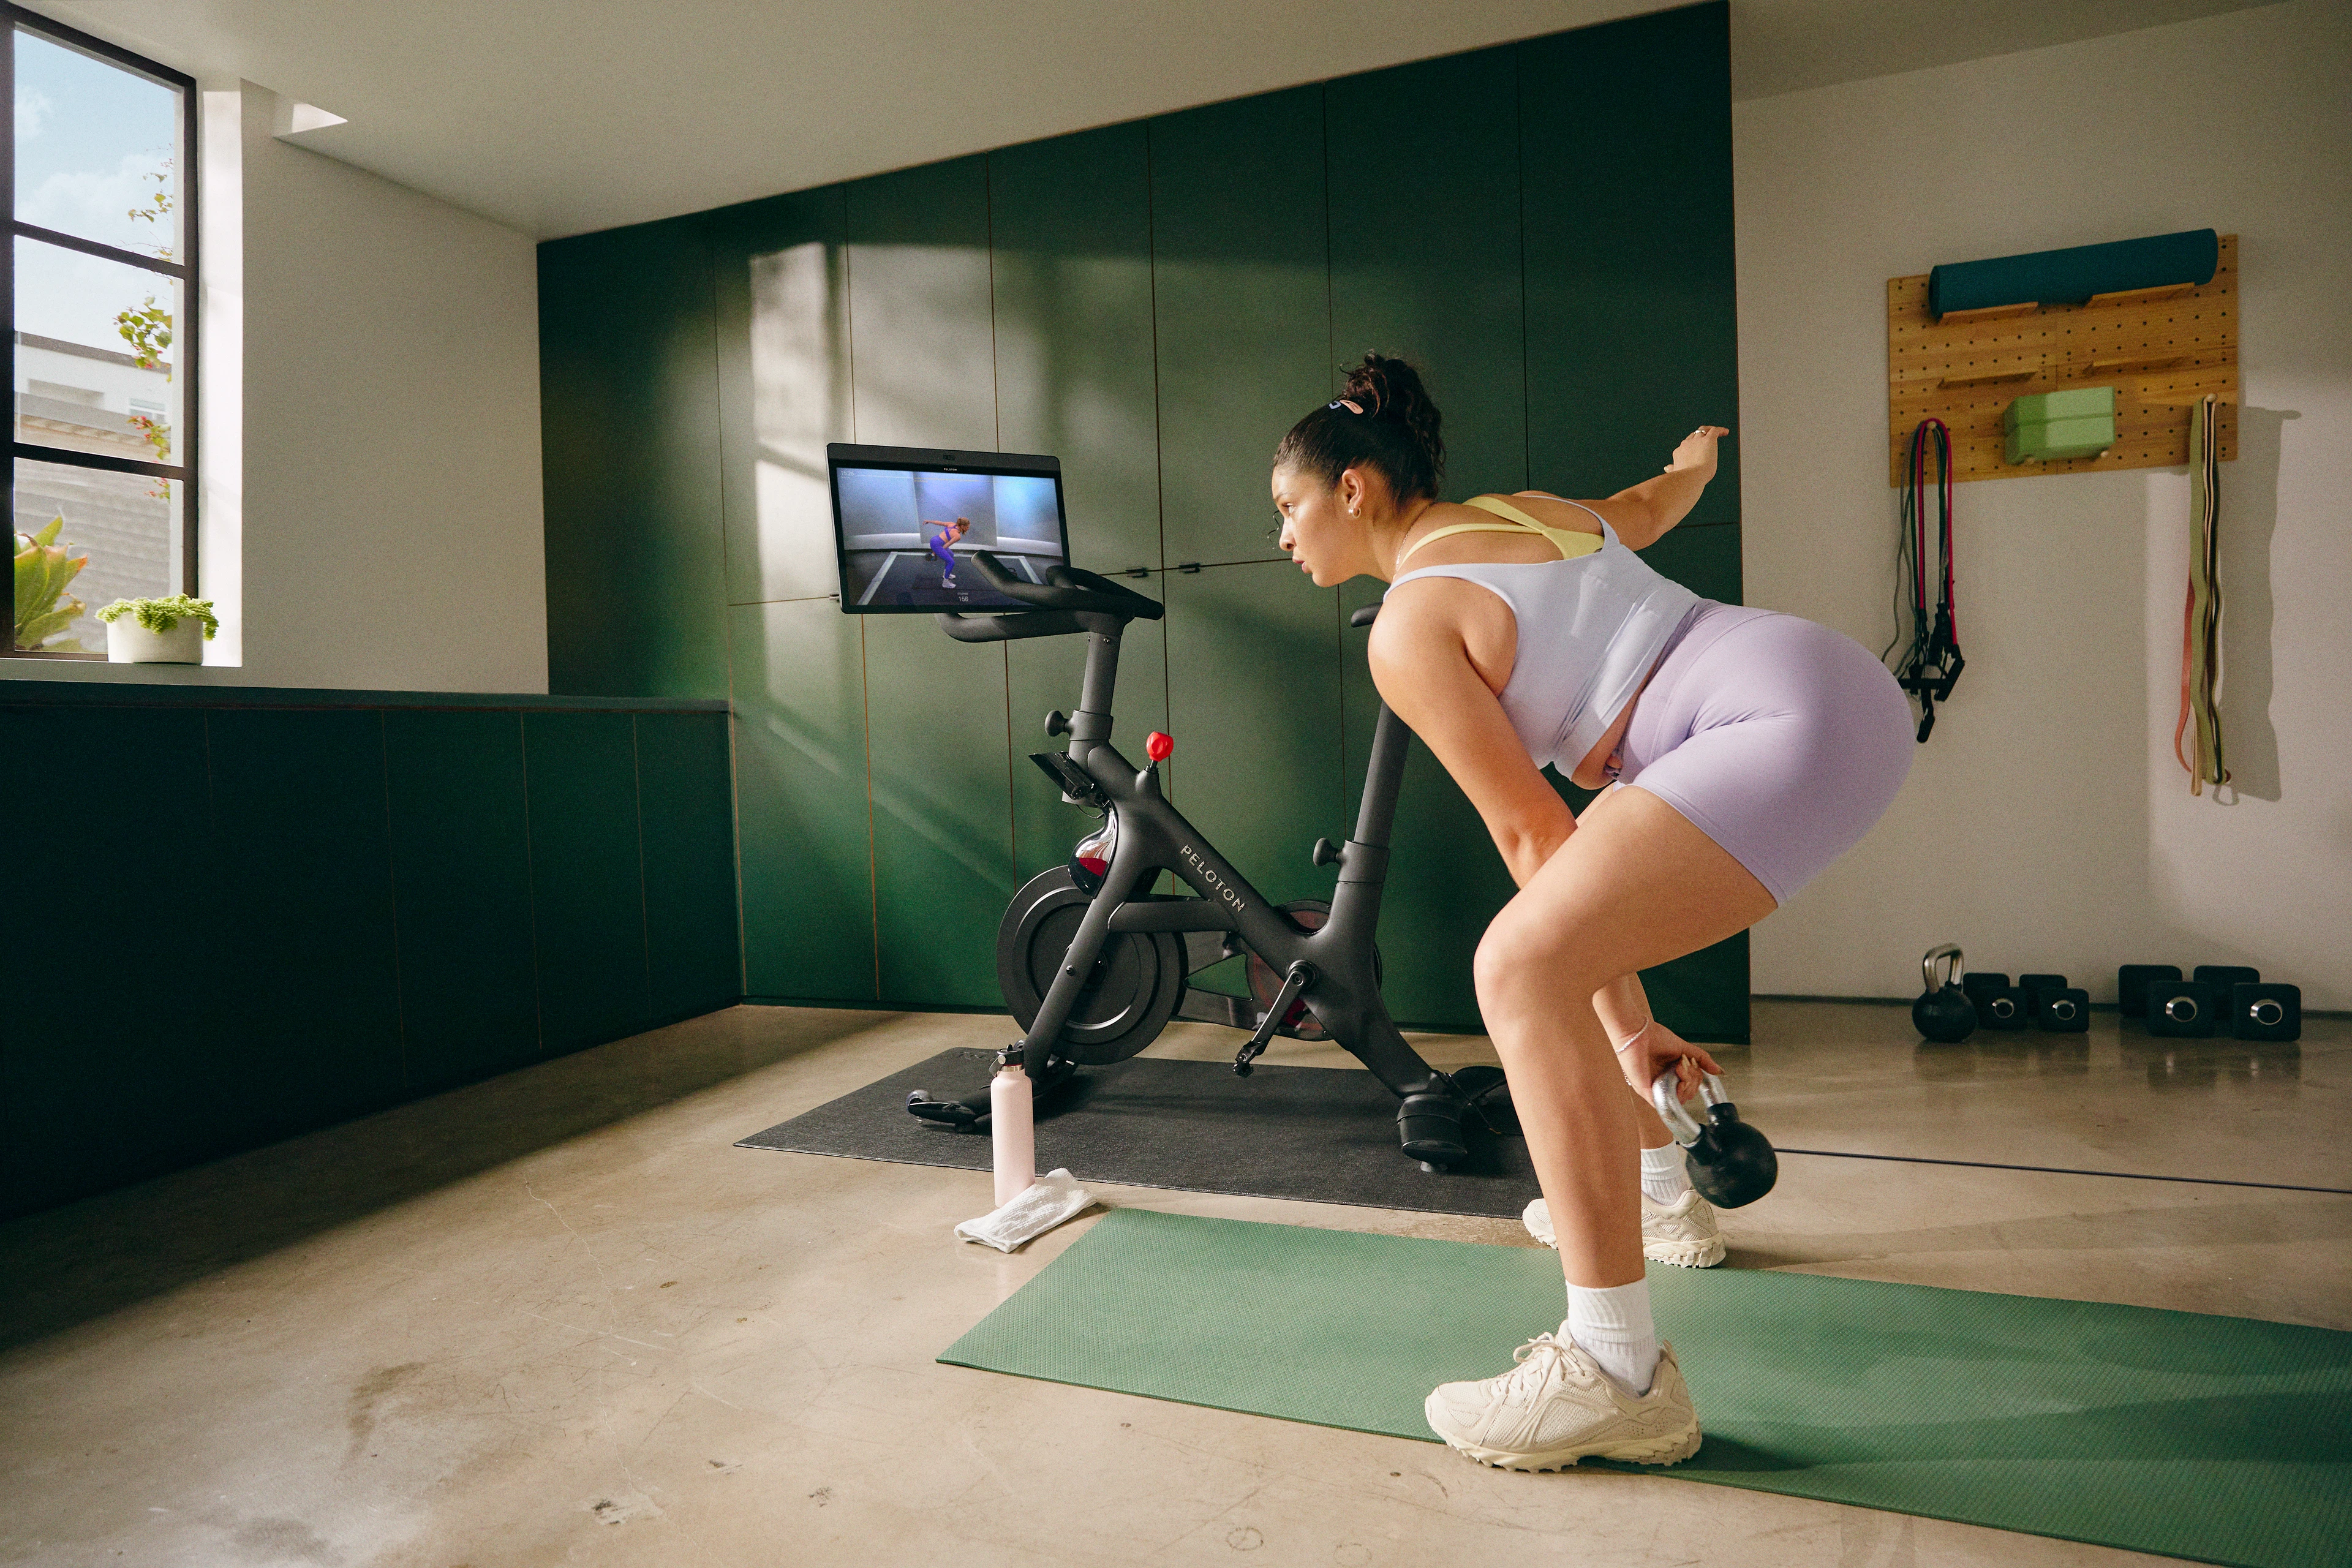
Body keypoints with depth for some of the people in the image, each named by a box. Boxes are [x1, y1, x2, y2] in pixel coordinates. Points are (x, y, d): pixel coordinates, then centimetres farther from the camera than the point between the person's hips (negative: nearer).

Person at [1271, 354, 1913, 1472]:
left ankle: (1621, 1378, -18)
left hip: (1799, 722, -11)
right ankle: (1659, 1198, 37)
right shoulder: (1529, 510, 18)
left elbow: (1534, 831, -8)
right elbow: (1657, 504, 37)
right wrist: (1696, 456, 63)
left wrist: (1623, 1022, -3)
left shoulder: (1408, 627, -7)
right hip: (1830, 684, 11)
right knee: (1572, 936, 22)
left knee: (1524, 965, -23)